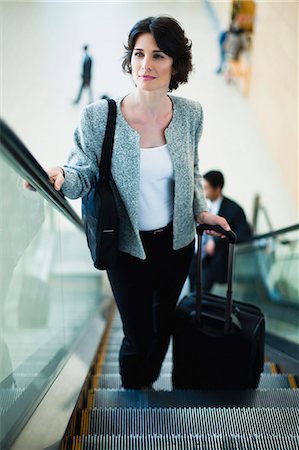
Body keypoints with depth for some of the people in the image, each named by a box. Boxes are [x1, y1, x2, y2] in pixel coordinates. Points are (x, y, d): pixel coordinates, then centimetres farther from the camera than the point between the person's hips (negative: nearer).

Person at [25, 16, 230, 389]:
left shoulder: (190, 113, -7)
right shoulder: (98, 116, -18)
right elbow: (84, 174, -11)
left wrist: (201, 211, -1)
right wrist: (60, 177, -32)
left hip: (176, 241, 4)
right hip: (128, 246, -4)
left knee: (163, 323, 23)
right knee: (138, 337, 6)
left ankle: (149, 385, 55)